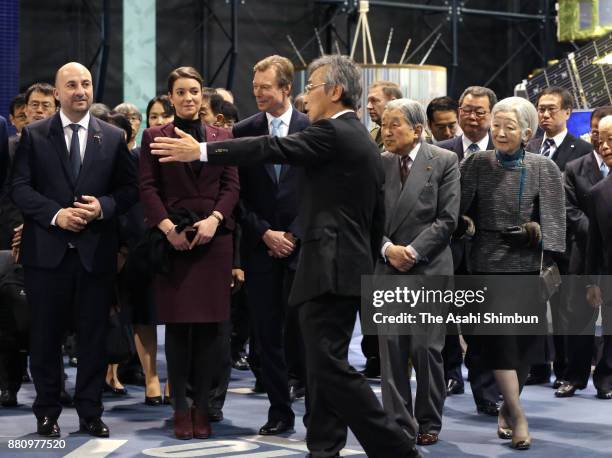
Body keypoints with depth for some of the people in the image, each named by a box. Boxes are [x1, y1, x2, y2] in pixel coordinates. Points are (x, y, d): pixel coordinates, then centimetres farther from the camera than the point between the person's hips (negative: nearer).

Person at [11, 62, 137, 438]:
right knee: (46, 335, 5)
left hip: (96, 250, 1)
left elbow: (129, 188, 7)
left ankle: (91, 412, 15)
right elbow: (20, 188, -1)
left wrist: (103, 206, -12)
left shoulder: (113, 138, 7)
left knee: (94, 334, 5)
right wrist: (56, 214, -14)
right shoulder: (34, 135, 4)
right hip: (47, 249, -1)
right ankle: (47, 412, 16)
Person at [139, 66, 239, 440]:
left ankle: (202, 406, 6)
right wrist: (167, 227, -12)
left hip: (214, 237, 1)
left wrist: (214, 218, -11)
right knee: (177, 324, -1)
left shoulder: (222, 136, 12)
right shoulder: (154, 137, 8)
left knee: (208, 324, 0)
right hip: (172, 238, -1)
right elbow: (148, 187, 1)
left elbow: (232, 185, 5)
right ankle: (181, 407, 5)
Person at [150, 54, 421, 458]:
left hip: (330, 265, -10)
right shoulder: (366, 143, 18)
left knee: (330, 365, -11)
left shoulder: (332, 133, -11)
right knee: (325, 364, 12)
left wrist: (201, 151, -14)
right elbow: (377, 216, 22)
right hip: (353, 265, 10)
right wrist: (367, 266, 28)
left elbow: (271, 149, -16)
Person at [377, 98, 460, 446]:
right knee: (391, 348, 2)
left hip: (429, 267, -3)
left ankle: (429, 422, 13)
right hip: (387, 267, 3)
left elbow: (447, 219, -5)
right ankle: (400, 423, 10)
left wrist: (413, 251, -11)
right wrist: (387, 248, -10)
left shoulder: (444, 161, -1)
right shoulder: (378, 163, 6)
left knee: (426, 348, -2)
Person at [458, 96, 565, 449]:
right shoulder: (477, 164, -1)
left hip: (527, 265, 1)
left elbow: (553, 223, -1)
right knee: (499, 340, -9)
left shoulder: (543, 169, 0)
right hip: (489, 264, -1)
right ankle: (518, 416, -7)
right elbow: (459, 210, 1)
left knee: (526, 341, 6)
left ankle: (507, 408, 23)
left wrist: (550, 260, -9)